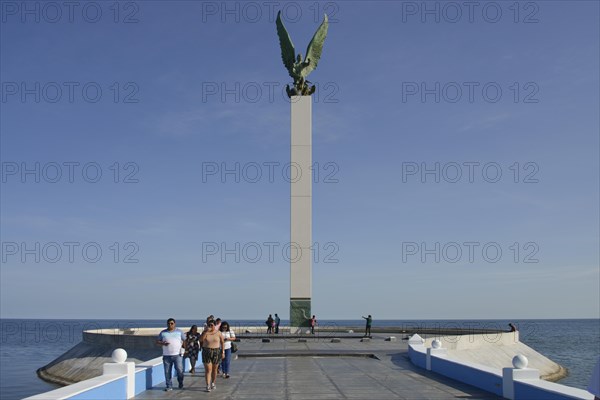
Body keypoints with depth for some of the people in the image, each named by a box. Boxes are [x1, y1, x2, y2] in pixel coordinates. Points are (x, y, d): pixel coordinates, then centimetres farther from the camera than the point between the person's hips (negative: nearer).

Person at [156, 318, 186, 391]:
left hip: (177, 355, -1)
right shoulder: (163, 332, 10)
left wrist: (183, 346, -7)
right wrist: (163, 343, -10)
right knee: (167, 372, 1)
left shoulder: (179, 331, 8)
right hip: (166, 355, 1)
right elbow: (157, 342, 10)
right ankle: (169, 386, 11)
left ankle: (181, 383, 18)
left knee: (179, 370, -5)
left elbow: (185, 340, 11)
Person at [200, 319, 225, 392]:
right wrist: (206, 331, -22)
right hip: (206, 352, 0)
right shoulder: (205, 332, -2)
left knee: (214, 369, 10)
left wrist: (223, 352, -1)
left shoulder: (218, 333, -2)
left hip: (216, 353, 0)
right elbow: (201, 340, -18)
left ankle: (213, 383, 29)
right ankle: (208, 386, -11)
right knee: (208, 369, -8)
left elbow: (222, 342, 4)